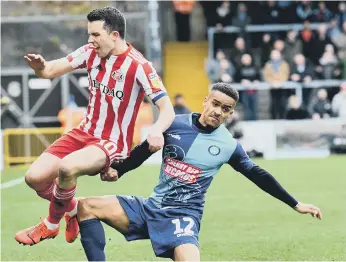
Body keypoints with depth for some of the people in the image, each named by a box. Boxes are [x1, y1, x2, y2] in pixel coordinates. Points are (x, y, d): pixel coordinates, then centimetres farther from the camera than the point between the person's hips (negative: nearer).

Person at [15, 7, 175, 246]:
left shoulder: (139, 66, -19)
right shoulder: (91, 53, -1)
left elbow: (167, 109, -22)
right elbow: (52, 71, 0)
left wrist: (156, 130, -44)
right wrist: (41, 67, -26)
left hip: (112, 143, -7)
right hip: (85, 133, 7)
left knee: (67, 167, -34)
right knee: (35, 177, -6)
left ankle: (51, 225, -6)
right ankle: (71, 209, 25)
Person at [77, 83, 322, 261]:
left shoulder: (228, 146, -2)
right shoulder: (175, 124, -1)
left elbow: (258, 175, 7)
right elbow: (143, 151, 12)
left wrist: (296, 205, 9)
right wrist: (116, 170, 0)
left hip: (183, 215, -3)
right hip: (152, 207, 3)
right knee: (86, 207, -13)